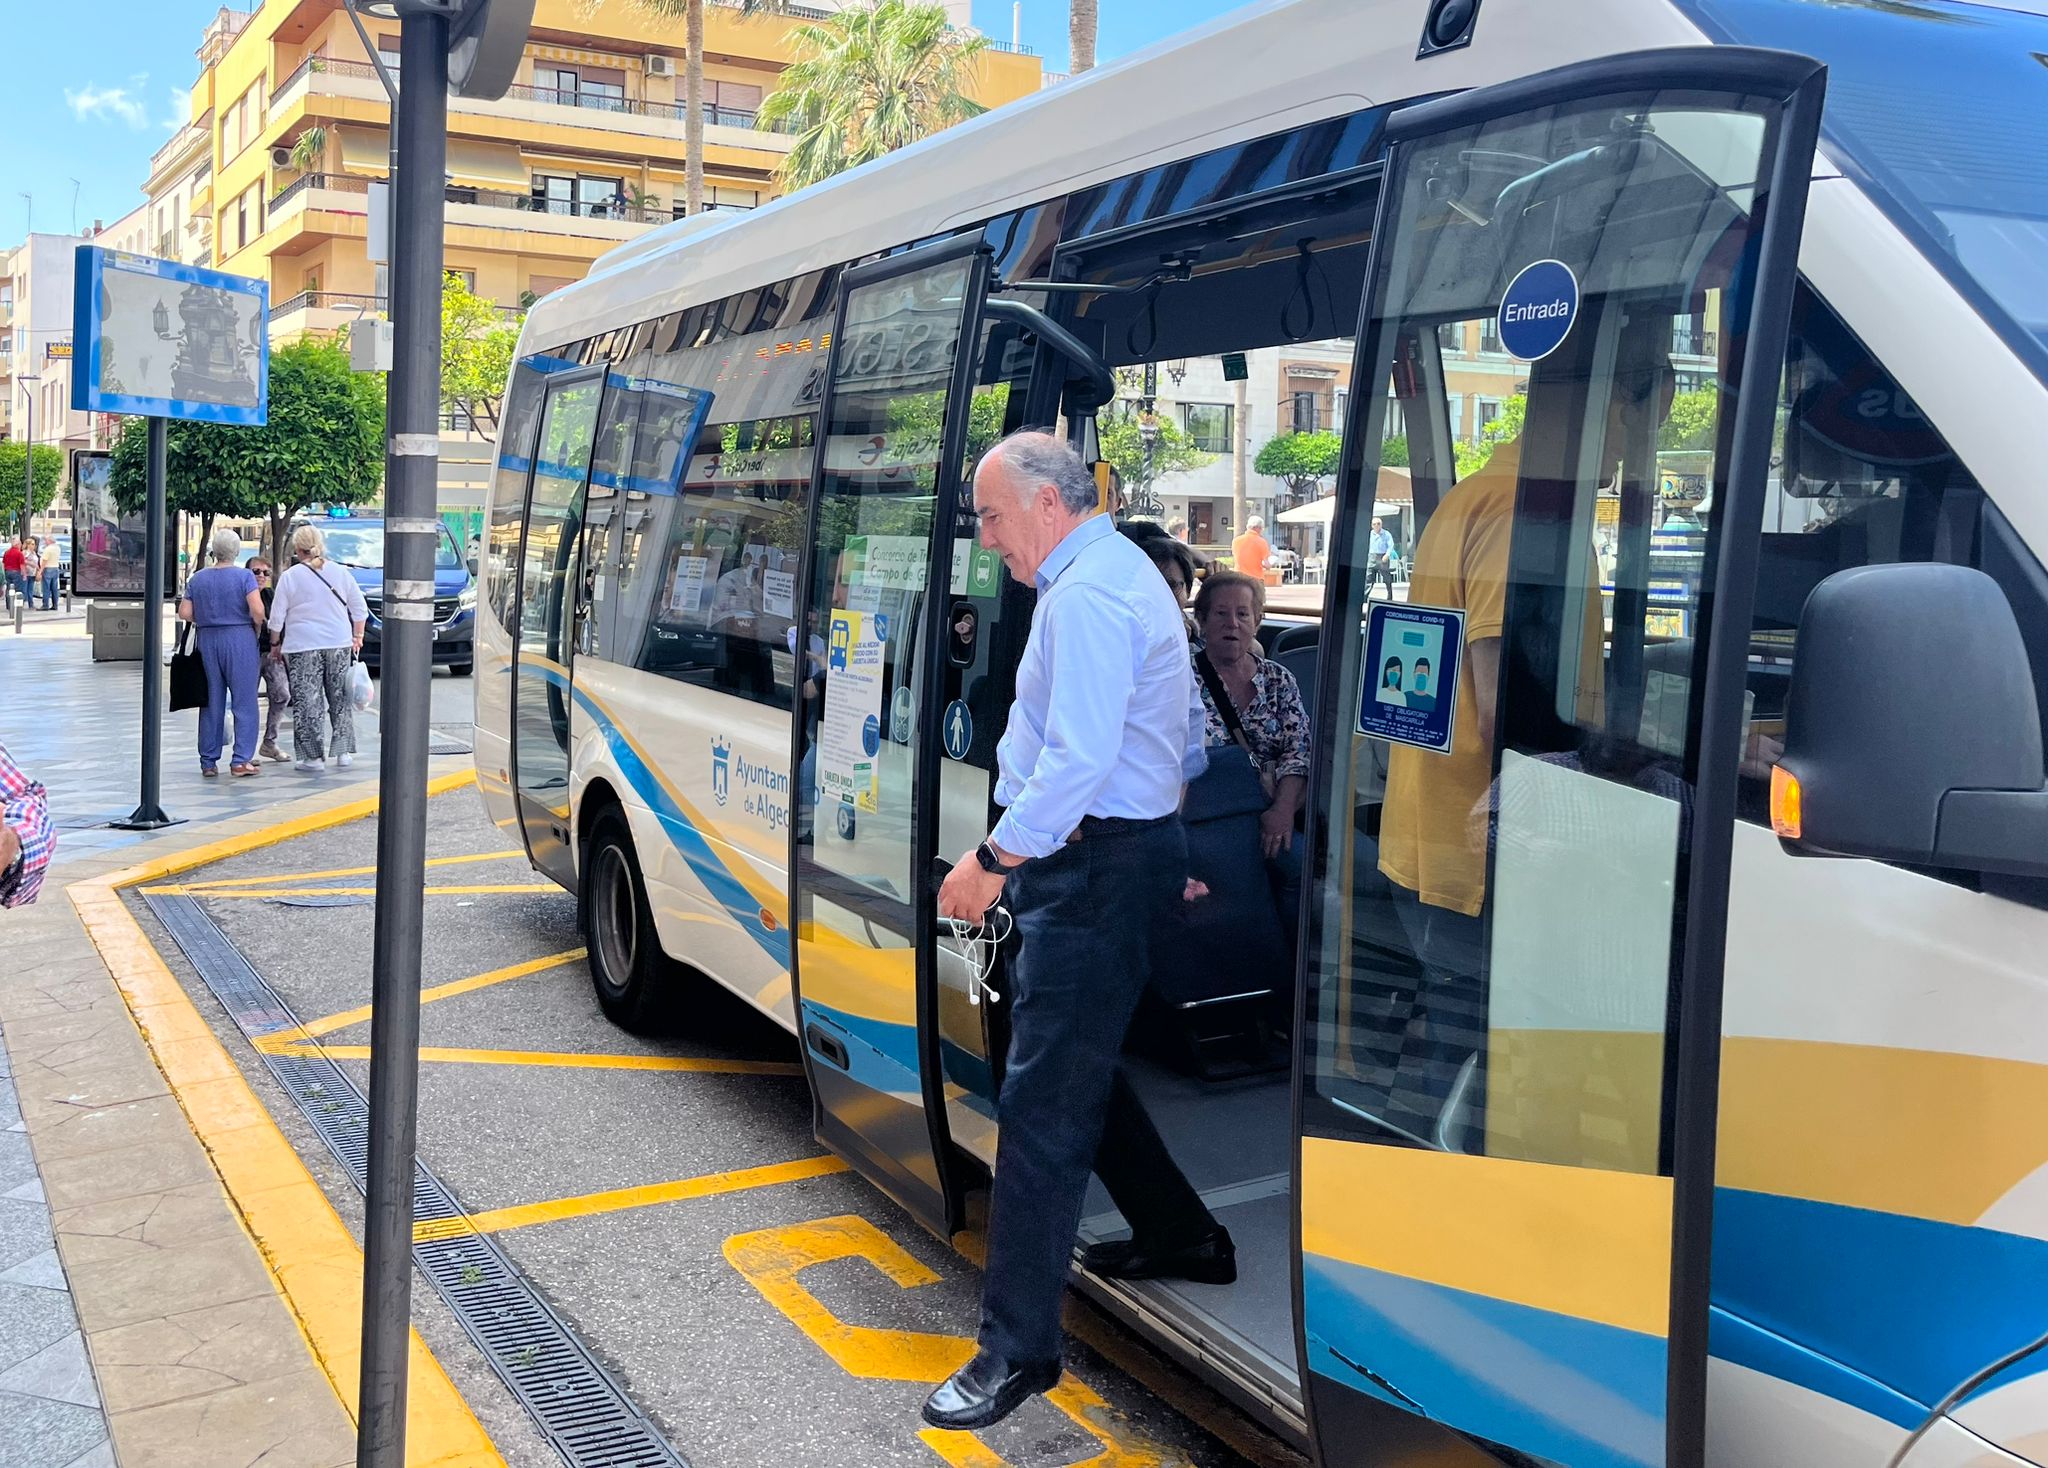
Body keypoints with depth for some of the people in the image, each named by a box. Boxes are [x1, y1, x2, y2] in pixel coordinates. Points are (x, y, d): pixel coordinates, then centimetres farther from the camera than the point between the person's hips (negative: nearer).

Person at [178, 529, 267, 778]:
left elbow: (184, 613, 2)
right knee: (244, 701, 0)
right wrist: (257, 627, 3)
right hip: (239, 639, -4)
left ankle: (208, 761, 12)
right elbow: (257, 611, -16)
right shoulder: (244, 576, -6)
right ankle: (242, 759, -4)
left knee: (212, 702, 9)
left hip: (207, 640, 4)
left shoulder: (197, 579, 6)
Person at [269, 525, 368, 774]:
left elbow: (277, 617, -1)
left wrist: (275, 644, 11)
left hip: (302, 646, -3)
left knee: (307, 702, 1)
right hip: (339, 644, 3)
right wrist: (357, 637, 17)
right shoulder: (340, 573, 5)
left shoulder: (289, 577, -4)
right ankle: (344, 752, 14)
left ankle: (312, 756, 1)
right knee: (341, 698, 13)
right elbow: (359, 609, 9)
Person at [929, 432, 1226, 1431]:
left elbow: (1080, 758, -27)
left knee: (1043, 1103, -8)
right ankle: (1181, 1236, 37)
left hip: (1097, 866, -11)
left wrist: (993, 860, -22)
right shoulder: (1120, 571, 18)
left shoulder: (1085, 594, -16)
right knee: (1082, 1068, 22)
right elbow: (1185, 737, 24)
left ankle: (1018, 1348, -1)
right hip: (1125, 849, 11)